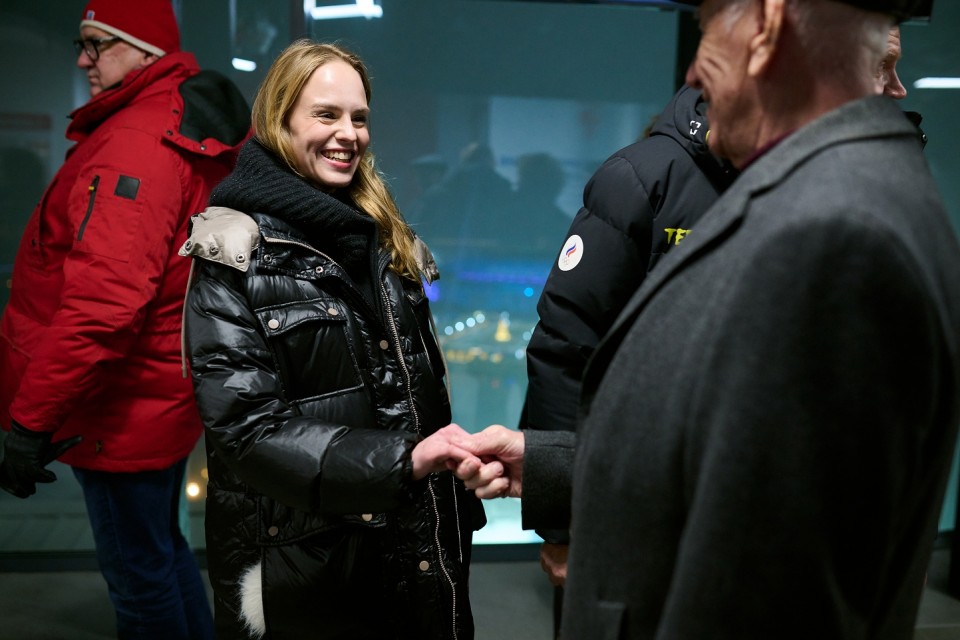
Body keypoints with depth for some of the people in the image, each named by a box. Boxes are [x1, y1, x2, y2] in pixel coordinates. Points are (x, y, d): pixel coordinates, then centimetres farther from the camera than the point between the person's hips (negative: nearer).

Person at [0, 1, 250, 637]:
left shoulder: (135, 143, -23)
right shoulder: (197, 132, 8)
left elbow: (102, 301, -32)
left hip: (122, 410, -10)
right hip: (166, 391, 10)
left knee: (139, 574, 7)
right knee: (164, 549, 24)